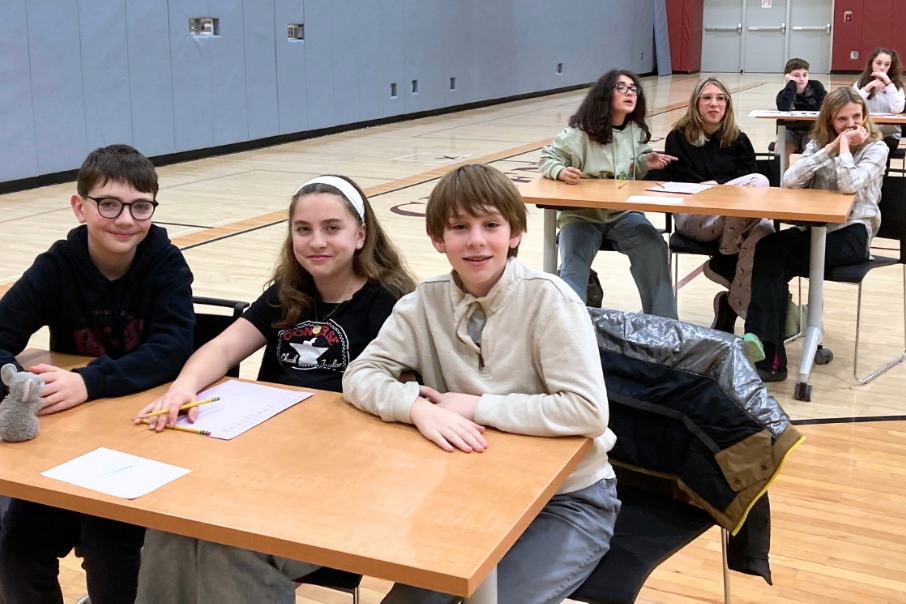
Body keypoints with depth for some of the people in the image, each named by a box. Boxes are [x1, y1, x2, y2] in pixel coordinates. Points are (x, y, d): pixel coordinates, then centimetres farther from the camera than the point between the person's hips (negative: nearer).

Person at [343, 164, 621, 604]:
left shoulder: (548, 299, -17)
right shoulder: (426, 303, -4)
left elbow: (587, 411, -23)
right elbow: (359, 375, -6)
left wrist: (476, 406, -21)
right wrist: (419, 408, -26)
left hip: (566, 498, -3)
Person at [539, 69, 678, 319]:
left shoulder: (637, 131, 8)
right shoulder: (582, 130, -7)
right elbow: (548, 157, -4)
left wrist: (645, 162, 0)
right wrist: (561, 171, -26)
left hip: (623, 213, 3)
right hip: (581, 213, -3)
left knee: (654, 248, -20)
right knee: (574, 268, -22)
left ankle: (663, 324, -10)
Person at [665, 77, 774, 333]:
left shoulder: (738, 139, 16)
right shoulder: (678, 138, 8)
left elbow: (745, 181, 11)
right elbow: (680, 184, -1)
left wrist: (717, 185, -9)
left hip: (738, 216, 4)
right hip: (692, 214, -3)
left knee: (763, 231, -36)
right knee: (759, 181, -30)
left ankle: (734, 303, -17)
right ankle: (726, 259, -16)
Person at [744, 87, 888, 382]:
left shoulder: (876, 148, 1)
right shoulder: (818, 143, 14)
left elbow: (850, 185, -19)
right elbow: (790, 180, -6)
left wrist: (845, 146, -10)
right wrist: (831, 147, -8)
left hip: (851, 233, -4)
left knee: (775, 261, -28)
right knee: (767, 248, -29)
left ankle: (769, 352, -20)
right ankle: (768, 354, -36)